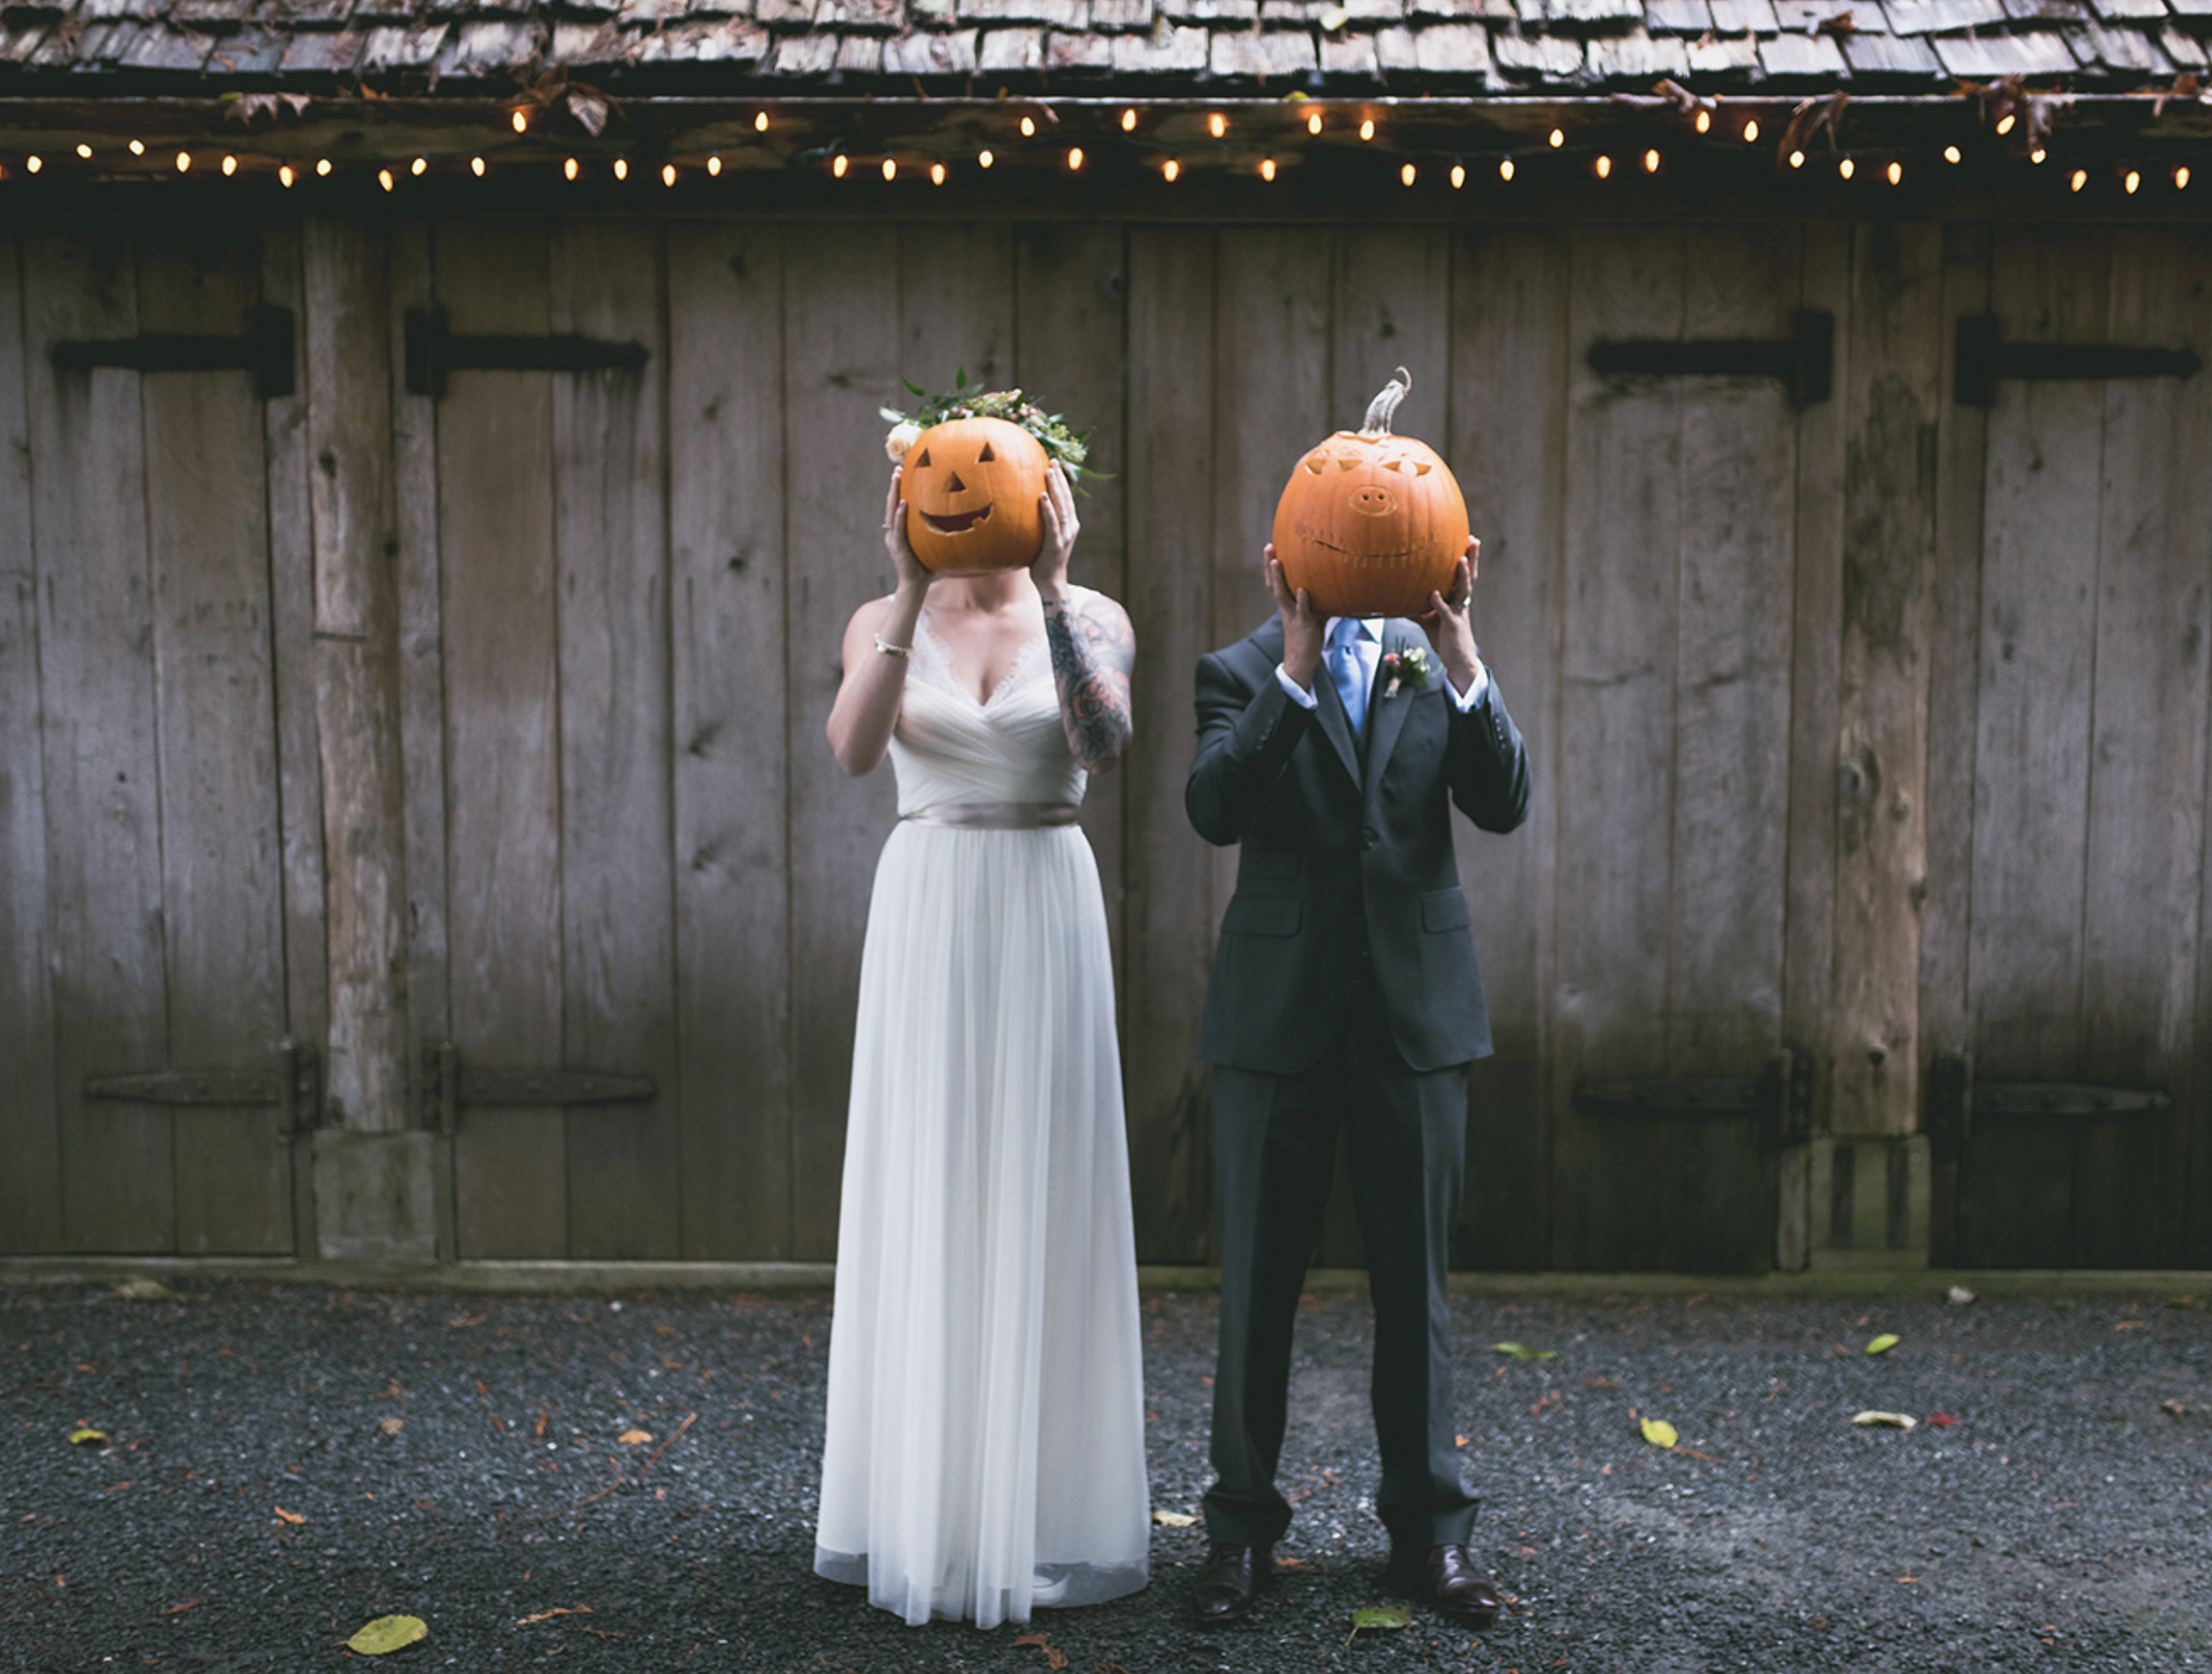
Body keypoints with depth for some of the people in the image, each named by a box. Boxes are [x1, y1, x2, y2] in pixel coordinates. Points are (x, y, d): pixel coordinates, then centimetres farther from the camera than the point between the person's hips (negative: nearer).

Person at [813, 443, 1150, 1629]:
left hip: (1046, 912, 0)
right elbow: (853, 749, -13)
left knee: (1041, 1194, 2)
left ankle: (1045, 1512, 15)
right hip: (926, 916, 1)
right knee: (925, 1193, 3)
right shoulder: (885, 623, 6)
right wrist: (914, 594, -19)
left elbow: (1102, 740, -15)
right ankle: (918, 1502, 16)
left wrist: (1048, 593, -21)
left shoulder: (1093, 620, 5)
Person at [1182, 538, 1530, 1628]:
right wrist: (1297, 667, -24)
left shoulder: (1437, 666, 8)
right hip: (1279, 1007, -2)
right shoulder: (1240, 672, 1)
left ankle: (1428, 1529, 23)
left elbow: (1504, 804, -6)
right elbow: (1215, 810, -17)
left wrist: (1461, 660, -17)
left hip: (1416, 1006, 2)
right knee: (1258, 1280, 8)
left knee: (1415, 1280, 9)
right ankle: (1241, 1527, 22)